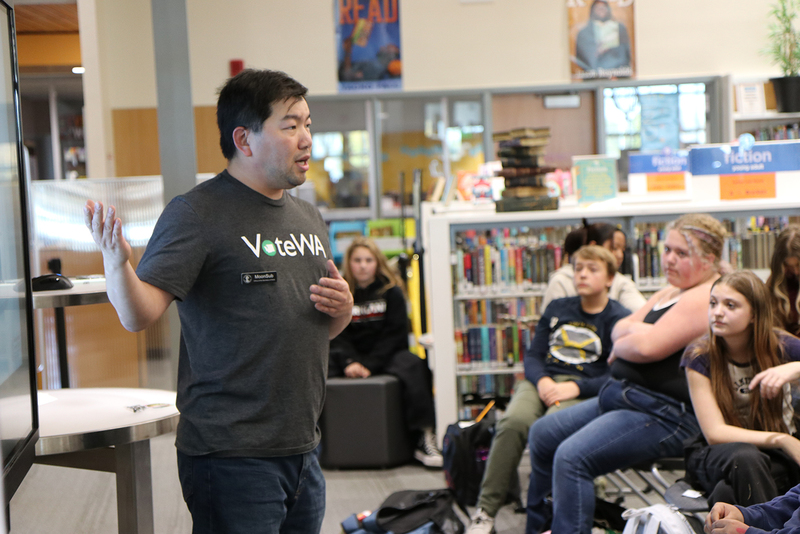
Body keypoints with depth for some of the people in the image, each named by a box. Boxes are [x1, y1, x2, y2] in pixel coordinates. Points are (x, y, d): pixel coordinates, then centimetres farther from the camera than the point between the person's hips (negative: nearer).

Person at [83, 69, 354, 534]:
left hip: (303, 448, 7)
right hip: (232, 456, -7)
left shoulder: (309, 218, 14)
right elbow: (139, 315, -19)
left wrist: (342, 308, 1)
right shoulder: (198, 213, -10)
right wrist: (117, 263, -38)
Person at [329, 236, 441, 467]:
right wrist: (349, 362, -21)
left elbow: (394, 334, -5)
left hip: (385, 355, -1)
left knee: (412, 364, -33)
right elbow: (336, 335, -1)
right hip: (349, 355, 1)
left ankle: (424, 438, -35)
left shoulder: (392, 292, 3)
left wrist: (369, 366, -18)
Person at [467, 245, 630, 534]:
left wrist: (575, 387, -15)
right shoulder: (557, 308, 20)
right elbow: (533, 355, 16)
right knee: (514, 421, -29)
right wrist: (542, 381, -7)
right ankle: (485, 510, -26)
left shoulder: (619, 319, 6)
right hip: (542, 380, 3)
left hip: (584, 388, -3)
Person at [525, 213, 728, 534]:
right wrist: (632, 331, -8)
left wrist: (620, 346, -2)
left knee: (572, 457, -28)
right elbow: (619, 330, 16)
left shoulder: (705, 298, -15)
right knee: (542, 435, 14)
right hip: (622, 396, 11)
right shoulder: (672, 291, 18)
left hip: (664, 416, -11)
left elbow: (648, 347, -24)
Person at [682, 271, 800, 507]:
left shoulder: (780, 346, -4)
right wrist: (780, 439, -26)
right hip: (717, 454, -1)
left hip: (776, 453, 1)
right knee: (744, 457, -37)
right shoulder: (699, 356, -8)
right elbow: (714, 432, -15)